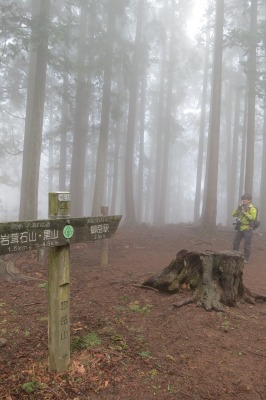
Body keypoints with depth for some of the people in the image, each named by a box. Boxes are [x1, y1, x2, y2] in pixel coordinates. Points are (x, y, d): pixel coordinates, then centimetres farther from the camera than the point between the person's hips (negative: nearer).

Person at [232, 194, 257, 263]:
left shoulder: (252, 208, -7)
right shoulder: (241, 208, 12)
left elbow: (253, 217, -22)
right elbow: (233, 214, 5)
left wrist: (245, 213, -21)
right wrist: (238, 208, -9)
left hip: (247, 229, -7)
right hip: (240, 228, 7)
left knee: (247, 245, -3)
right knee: (235, 242, 9)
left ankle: (246, 259, 8)